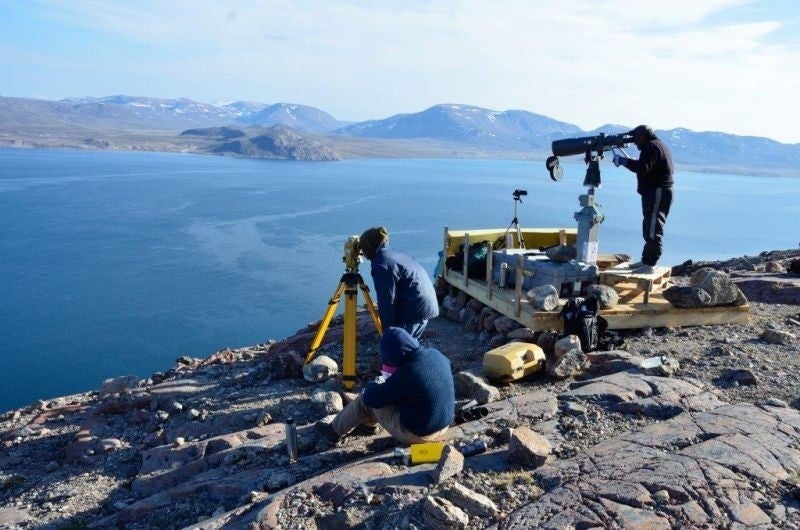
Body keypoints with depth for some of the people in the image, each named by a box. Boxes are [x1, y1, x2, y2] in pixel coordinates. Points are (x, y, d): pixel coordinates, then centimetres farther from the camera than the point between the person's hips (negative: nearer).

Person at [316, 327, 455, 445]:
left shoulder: (405, 375, -29)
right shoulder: (435, 354, -9)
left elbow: (372, 398, -16)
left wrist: (372, 386, 7)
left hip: (417, 433, -7)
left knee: (366, 399, 8)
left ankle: (335, 431, 28)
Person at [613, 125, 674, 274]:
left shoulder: (651, 146, -12)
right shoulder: (659, 145, 22)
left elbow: (643, 168, -25)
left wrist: (623, 161, -19)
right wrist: (626, 161, 11)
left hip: (657, 193, -11)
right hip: (656, 192, 11)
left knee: (653, 230, -12)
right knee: (649, 229, 16)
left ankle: (649, 265, -12)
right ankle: (646, 260, 24)